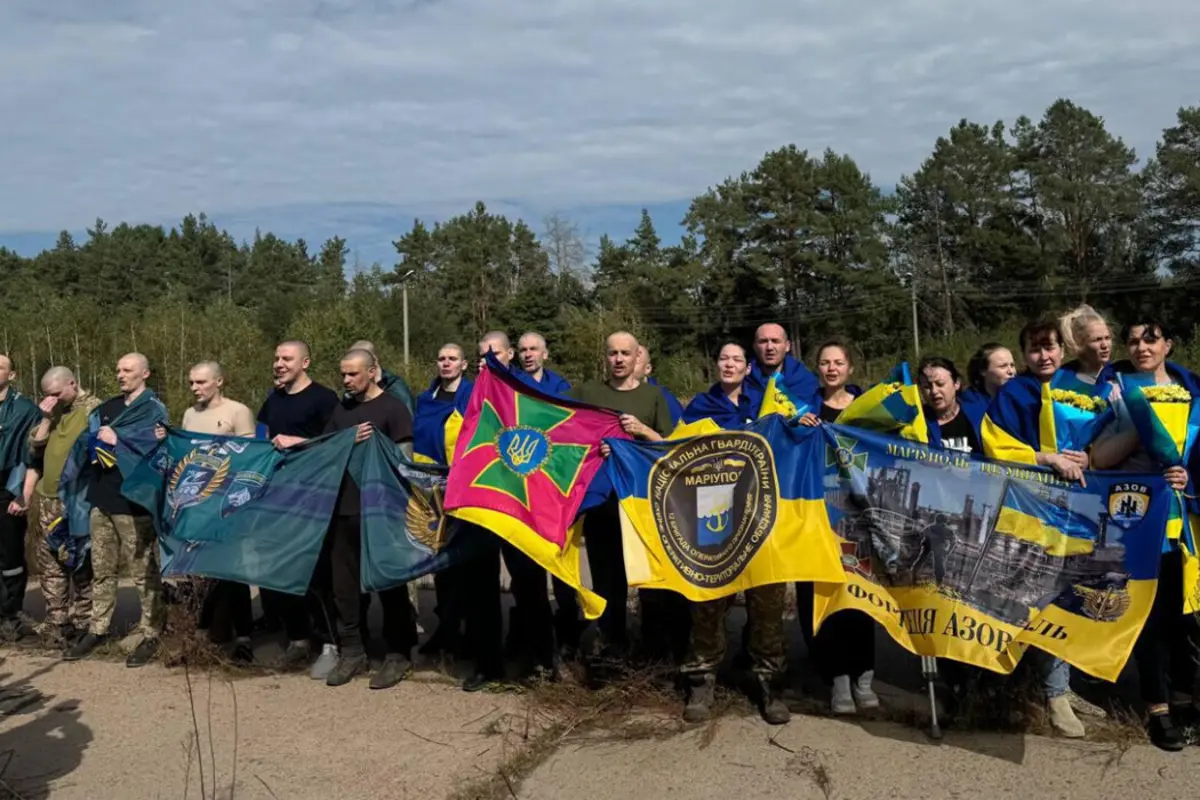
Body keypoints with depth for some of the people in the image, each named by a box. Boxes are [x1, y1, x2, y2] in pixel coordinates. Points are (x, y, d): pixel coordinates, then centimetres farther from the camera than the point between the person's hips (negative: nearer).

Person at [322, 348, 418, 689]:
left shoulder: (392, 408, -5)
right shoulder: (342, 409, 14)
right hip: (344, 507, 6)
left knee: (389, 582, 2)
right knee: (344, 583, 9)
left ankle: (399, 654, 11)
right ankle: (351, 651, 20)